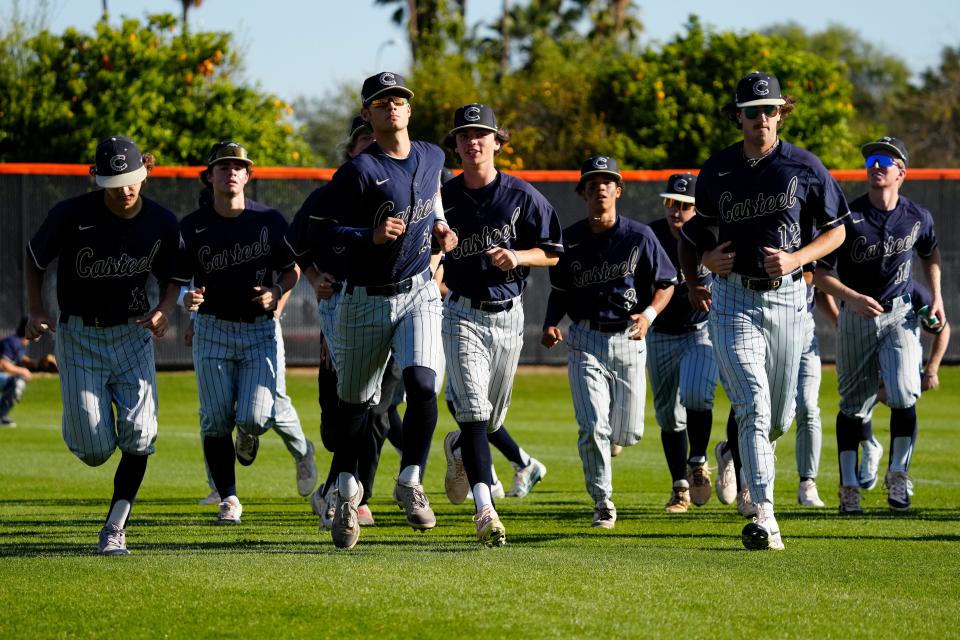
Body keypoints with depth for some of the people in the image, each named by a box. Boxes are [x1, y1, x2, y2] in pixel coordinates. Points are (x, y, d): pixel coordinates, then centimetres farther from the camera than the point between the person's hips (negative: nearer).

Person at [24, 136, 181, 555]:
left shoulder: (162, 223, -6)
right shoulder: (71, 216, -15)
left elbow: (171, 277, 10)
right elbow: (34, 258, 2)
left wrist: (164, 310, -11)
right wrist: (36, 312, -10)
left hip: (133, 334, 2)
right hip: (79, 336, -2)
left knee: (138, 434, -13)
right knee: (94, 449, -5)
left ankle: (115, 528, -2)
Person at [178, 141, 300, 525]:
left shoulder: (269, 220, -1)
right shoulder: (192, 227, -2)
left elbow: (292, 270, 9)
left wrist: (276, 292, -11)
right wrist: (186, 299, -22)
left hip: (260, 330, 0)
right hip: (212, 330, 0)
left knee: (254, 417, -13)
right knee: (216, 421, -3)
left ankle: (248, 433, 26)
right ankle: (228, 499, 13)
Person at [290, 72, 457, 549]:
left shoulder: (432, 157, 6)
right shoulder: (361, 170, -13)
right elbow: (312, 222, -13)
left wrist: (439, 228, 10)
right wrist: (370, 235, -23)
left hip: (419, 294, 3)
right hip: (366, 300, -3)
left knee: (422, 384, -20)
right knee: (355, 401, 9)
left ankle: (410, 483, -5)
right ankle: (346, 492, 29)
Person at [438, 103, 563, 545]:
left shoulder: (522, 196, -1)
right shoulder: (443, 197, 1)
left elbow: (552, 253, 2)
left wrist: (517, 256, -16)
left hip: (508, 314, 2)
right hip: (463, 314, -2)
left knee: (493, 417, 14)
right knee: (474, 411, -16)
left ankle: (458, 449, 49)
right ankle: (484, 508, -24)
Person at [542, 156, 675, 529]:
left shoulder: (639, 236, -2)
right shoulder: (570, 239, 3)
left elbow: (666, 284, 3)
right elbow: (560, 289, 13)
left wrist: (648, 314, -16)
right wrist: (550, 324, -5)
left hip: (628, 341, 0)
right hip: (585, 341, 0)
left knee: (628, 434, 4)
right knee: (593, 426, -13)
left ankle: (608, 435, 43)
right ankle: (603, 504, 0)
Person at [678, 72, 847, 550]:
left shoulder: (805, 168, 1)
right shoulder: (717, 170, 4)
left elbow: (835, 231, 6)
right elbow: (693, 231, 17)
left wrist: (796, 258, -11)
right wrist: (701, 265, -3)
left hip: (787, 297, 1)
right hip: (733, 299, -1)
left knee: (779, 417, 10)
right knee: (754, 406, -15)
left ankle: (736, 453, 45)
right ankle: (764, 517, -21)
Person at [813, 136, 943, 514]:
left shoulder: (918, 218, -1)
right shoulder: (848, 218, -12)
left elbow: (930, 253, 21)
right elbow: (820, 273, -10)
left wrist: (936, 297, 12)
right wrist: (852, 298, -25)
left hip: (900, 316, 1)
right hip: (855, 319, -1)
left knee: (904, 395, -15)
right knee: (854, 404, 5)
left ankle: (898, 475, 2)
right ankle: (849, 487, 14)